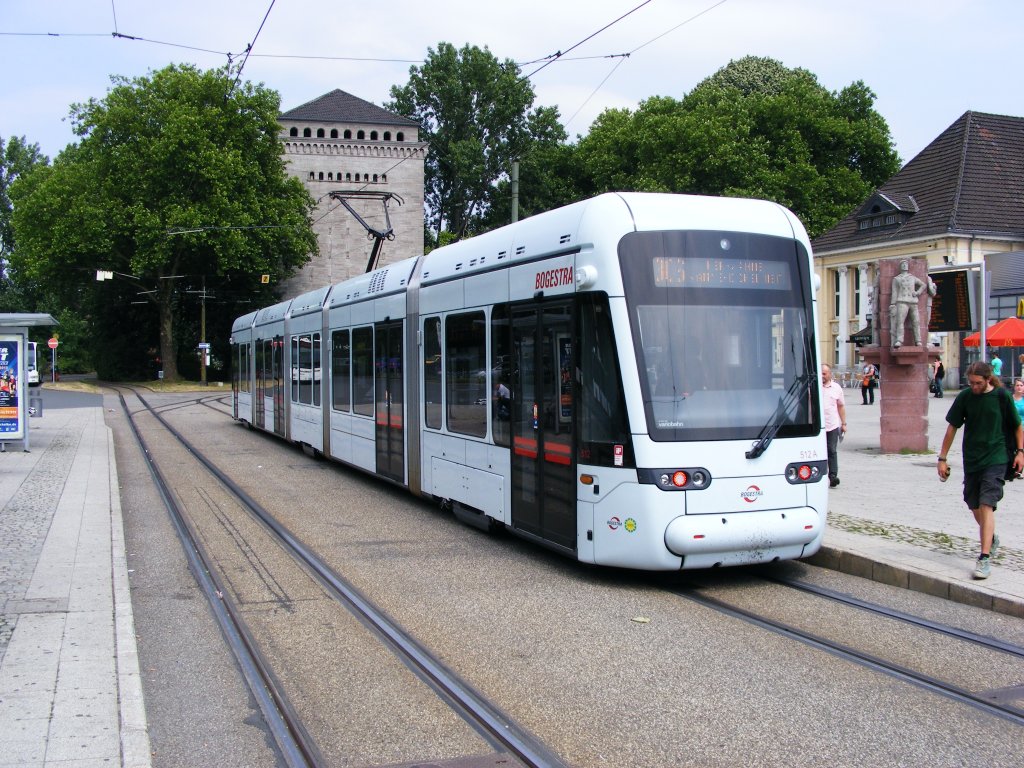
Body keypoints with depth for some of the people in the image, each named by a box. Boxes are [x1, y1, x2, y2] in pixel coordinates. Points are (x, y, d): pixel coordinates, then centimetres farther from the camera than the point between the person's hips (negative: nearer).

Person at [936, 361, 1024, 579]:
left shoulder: (1001, 396, -7)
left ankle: (985, 558, -16)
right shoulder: (965, 397, -1)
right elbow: (952, 427, 5)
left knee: (986, 505, -15)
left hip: (996, 459, -4)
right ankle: (992, 539, 42)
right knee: (974, 506, 14)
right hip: (971, 459, 4)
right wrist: (942, 458, 3)